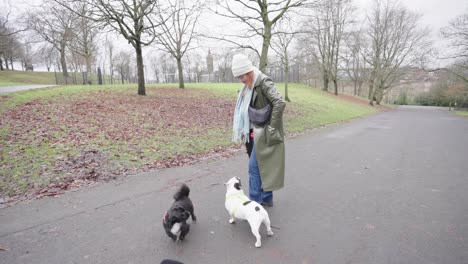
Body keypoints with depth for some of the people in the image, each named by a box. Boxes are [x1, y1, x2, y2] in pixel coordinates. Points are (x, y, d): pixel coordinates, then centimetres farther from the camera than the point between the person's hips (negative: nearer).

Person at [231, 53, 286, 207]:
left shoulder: (263, 82, -16)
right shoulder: (248, 86, 10)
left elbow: (280, 103, -26)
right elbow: (244, 109, 18)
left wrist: (271, 127, -22)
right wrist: (245, 131, 12)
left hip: (264, 133, -8)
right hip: (255, 131, 8)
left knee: (255, 166, -4)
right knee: (264, 166, 15)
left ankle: (255, 202, 8)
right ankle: (266, 198, 28)